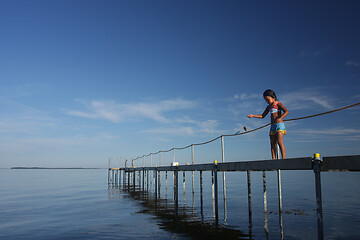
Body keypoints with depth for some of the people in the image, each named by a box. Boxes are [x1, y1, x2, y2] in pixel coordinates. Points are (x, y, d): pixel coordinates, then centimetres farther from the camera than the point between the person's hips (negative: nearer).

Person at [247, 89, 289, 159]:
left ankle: (283, 159, -21)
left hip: (279, 125, -7)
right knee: (272, 143, -1)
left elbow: (286, 111, -16)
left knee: (280, 142, -18)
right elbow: (262, 116, 24)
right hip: (272, 126, 7)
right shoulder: (269, 107, 17)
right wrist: (253, 115, 13)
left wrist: (280, 118, -32)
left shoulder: (278, 104, -3)